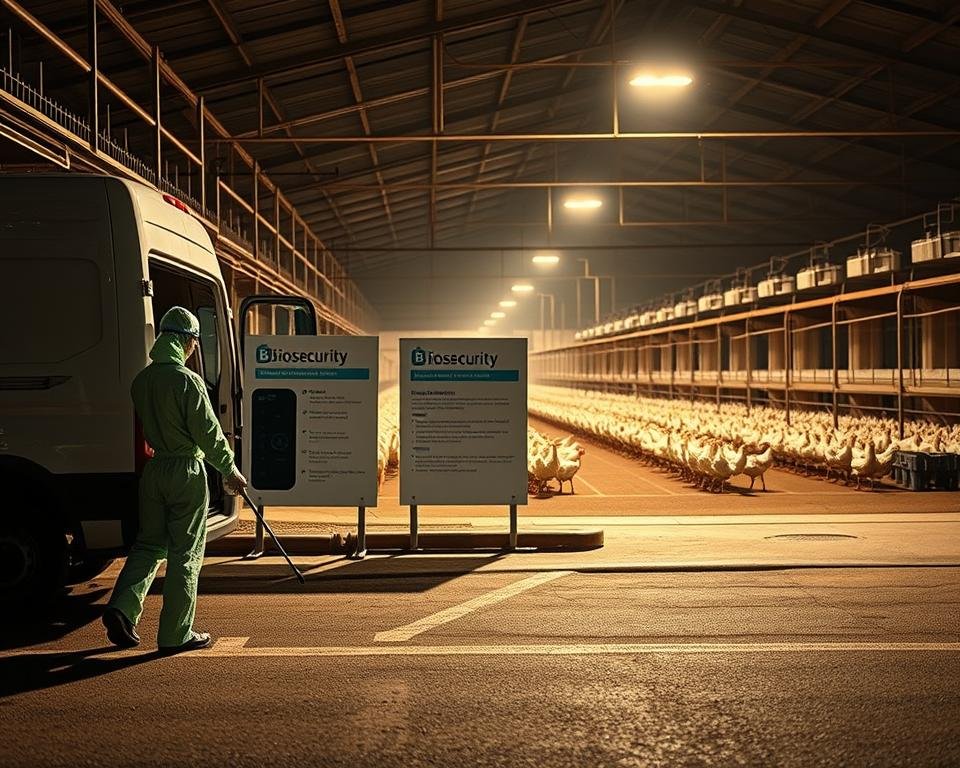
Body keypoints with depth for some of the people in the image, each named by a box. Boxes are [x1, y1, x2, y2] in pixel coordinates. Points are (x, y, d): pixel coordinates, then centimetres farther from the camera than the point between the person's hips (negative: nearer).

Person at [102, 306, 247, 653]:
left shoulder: (141, 380, 5)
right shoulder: (187, 380, -16)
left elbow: (145, 426, 13)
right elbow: (208, 432, -14)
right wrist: (230, 471, -4)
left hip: (153, 468, 6)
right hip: (186, 471, -6)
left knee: (149, 543, 17)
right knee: (185, 553, 2)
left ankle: (121, 608, 0)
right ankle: (176, 634, 8)